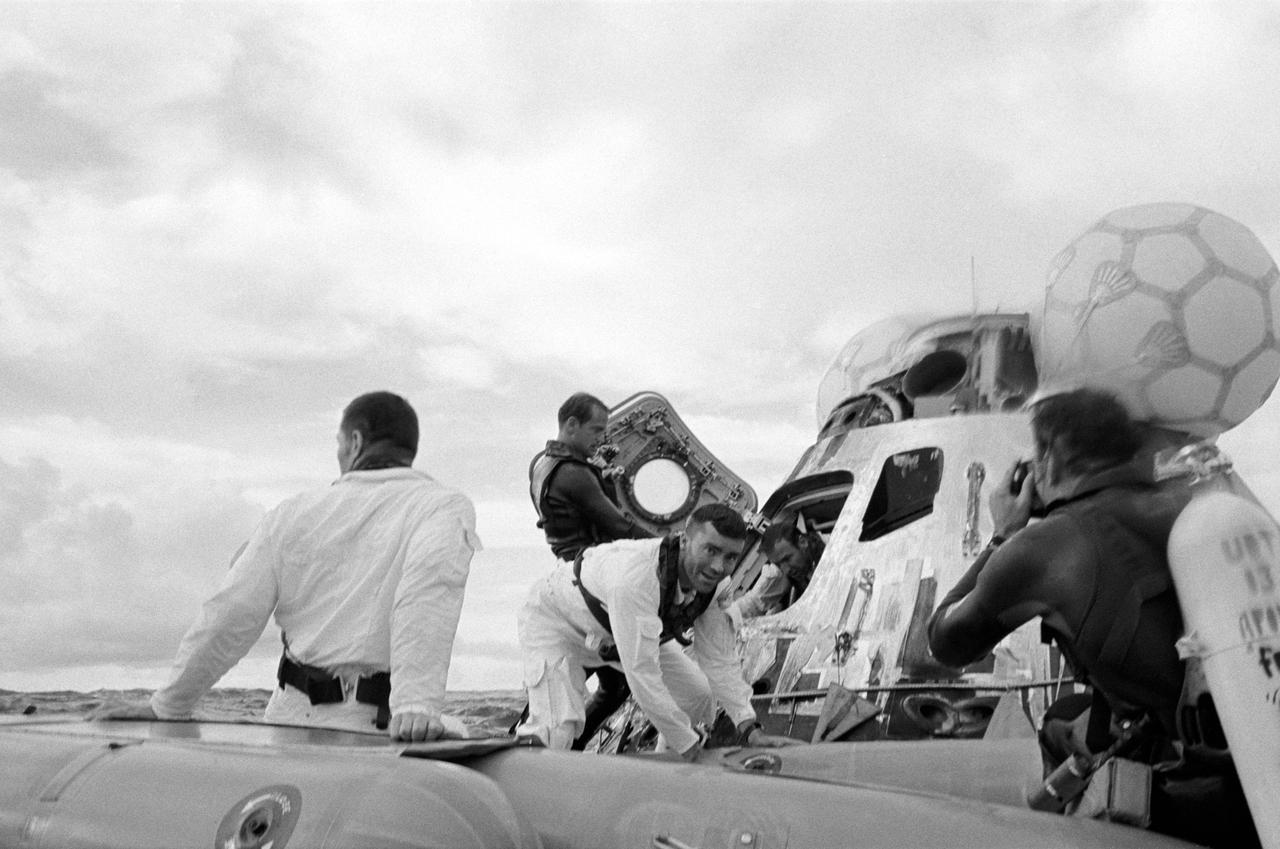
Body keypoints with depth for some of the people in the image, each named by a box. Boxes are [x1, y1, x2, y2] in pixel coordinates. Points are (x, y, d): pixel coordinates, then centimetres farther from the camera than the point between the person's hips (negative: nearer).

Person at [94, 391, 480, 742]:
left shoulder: (293, 513, 14)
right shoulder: (445, 506, 2)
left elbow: (230, 616, 11)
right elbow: (426, 594, -17)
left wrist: (167, 707, 21)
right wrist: (417, 703, -28)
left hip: (294, 719, 4)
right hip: (374, 730, -4)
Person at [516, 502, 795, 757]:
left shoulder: (710, 579, -21)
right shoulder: (636, 576, -44)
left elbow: (720, 661, -11)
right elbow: (641, 673, -42)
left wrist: (750, 729, -21)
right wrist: (688, 744, -35)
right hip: (555, 619, -7)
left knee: (699, 694, -1)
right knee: (557, 733, -27)